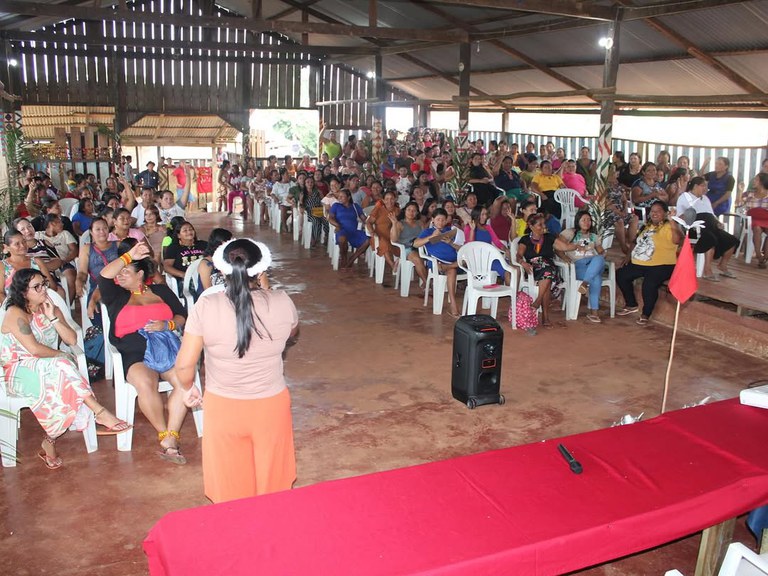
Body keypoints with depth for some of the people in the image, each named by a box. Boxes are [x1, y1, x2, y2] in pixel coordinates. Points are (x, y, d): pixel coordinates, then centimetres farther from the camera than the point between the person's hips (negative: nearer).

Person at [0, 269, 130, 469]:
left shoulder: (50, 309, 10)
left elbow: (72, 340, 0)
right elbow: (34, 349, -19)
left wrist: (52, 318, -9)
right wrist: (60, 355, -6)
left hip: (49, 369, 6)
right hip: (20, 373, -5)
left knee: (61, 385, -31)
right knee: (61, 366, -33)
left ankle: (50, 441, -27)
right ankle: (101, 413, -33)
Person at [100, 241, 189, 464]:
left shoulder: (161, 290, 19)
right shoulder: (116, 296, 16)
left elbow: (182, 316, 13)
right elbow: (105, 276, -4)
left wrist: (167, 325, -7)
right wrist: (129, 255, -5)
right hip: (135, 355, -1)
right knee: (145, 384, -35)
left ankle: (170, 439, -26)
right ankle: (164, 435, -16)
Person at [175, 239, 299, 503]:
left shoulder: (206, 306, -18)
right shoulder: (282, 302, -14)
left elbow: (185, 364, -13)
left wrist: (188, 389, 7)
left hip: (223, 407, -1)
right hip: (271, 405, 1)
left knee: (230, 486, 20)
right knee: (271, 481, 24)